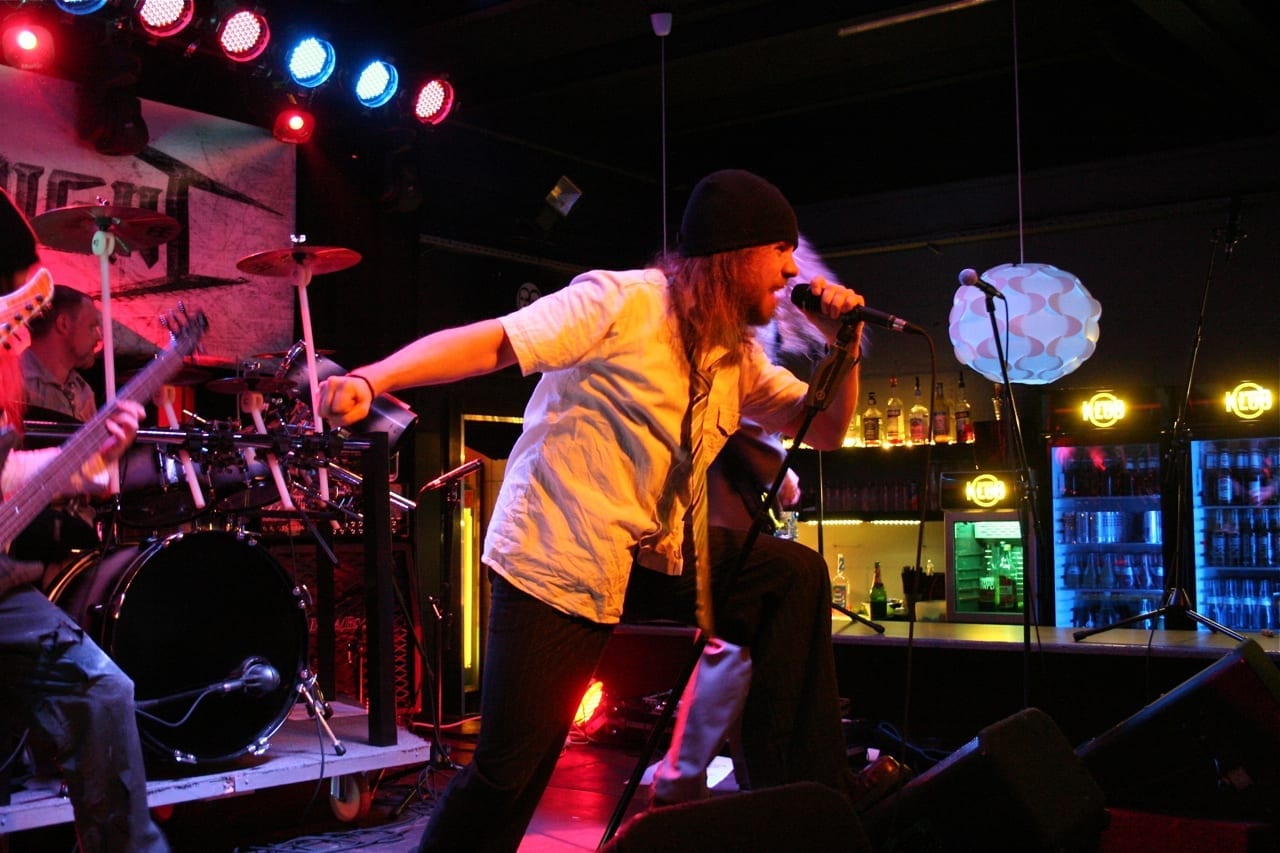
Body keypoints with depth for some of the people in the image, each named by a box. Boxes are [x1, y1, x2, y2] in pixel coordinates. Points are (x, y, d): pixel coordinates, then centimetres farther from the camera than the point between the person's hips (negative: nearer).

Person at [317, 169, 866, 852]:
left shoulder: (736, 355, 10)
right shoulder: (625, 302, -14)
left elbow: (825, 429, 16)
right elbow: (490, 341, -23)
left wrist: (844, 347, -2)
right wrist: (368, 381, -38)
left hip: (649, 553, 8)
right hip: (555, 561, -8)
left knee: (794, 575, -1)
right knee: (507, 775, -7)